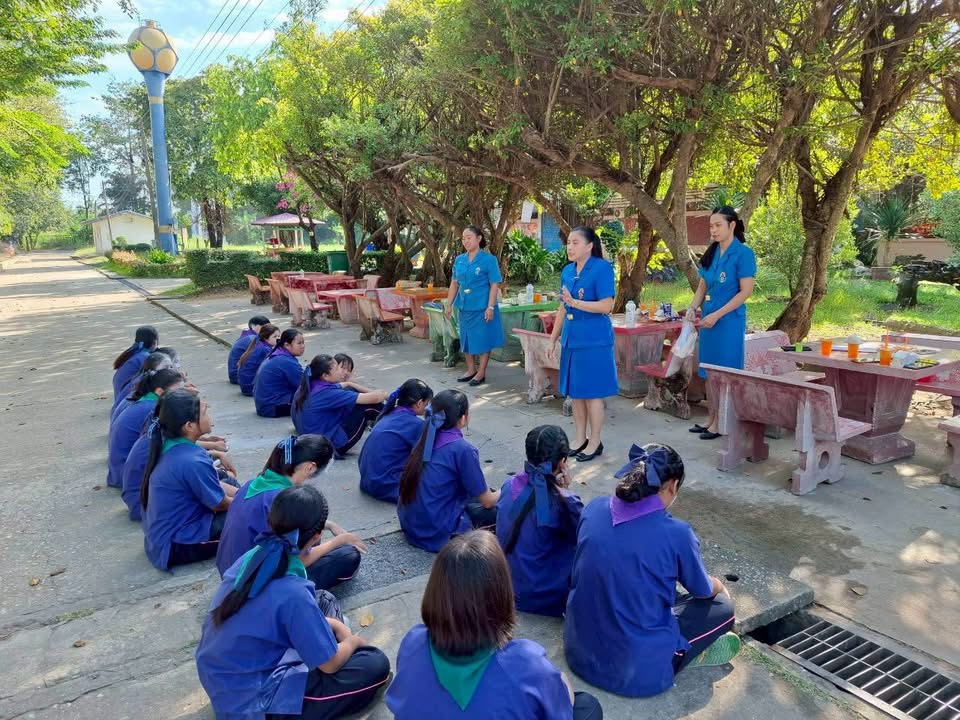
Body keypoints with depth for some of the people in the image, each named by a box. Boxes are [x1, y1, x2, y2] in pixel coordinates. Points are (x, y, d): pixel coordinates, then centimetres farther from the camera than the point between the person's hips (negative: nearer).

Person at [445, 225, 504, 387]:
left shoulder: (488, 260, -9)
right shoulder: (459, 260, 7)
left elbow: (494, 285, -11)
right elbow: (454, 283, 13)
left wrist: (490, 307, -17)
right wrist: (449, 304, 9)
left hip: (481, 307, -6)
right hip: (464, 306, 6)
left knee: (482, 339, 2)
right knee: (466, 338, 13)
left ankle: (481, 373, 12)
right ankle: (471, 370, 27)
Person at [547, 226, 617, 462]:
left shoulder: (602, 268, -10)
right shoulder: (567, 271, 10)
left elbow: (606, 306, -16)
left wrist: (575, 302, -22)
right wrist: (553, 338, 15)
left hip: (593, 341, -7)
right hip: (571, 339, 7)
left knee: (592, 393, 0)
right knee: (575, 392, 12)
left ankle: (595, 442, 13)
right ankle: (580, 438, 24)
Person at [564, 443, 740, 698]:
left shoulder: (593, 509, -5)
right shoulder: (676, 533, -18)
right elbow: (703, 590, 3)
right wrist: (720, 587, 28)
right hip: (636, 670, -5)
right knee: (722, 607, 15)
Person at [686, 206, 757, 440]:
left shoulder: (743, 253, -10)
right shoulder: (711, 253, 10)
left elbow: (746, 291, -14)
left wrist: (716, 315, -18)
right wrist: (693, 308, -2)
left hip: (729, 320, -7)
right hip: (708, 319, 7)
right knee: (709, 372, 12)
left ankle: (721, 423, 9)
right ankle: (711, 418, 23)